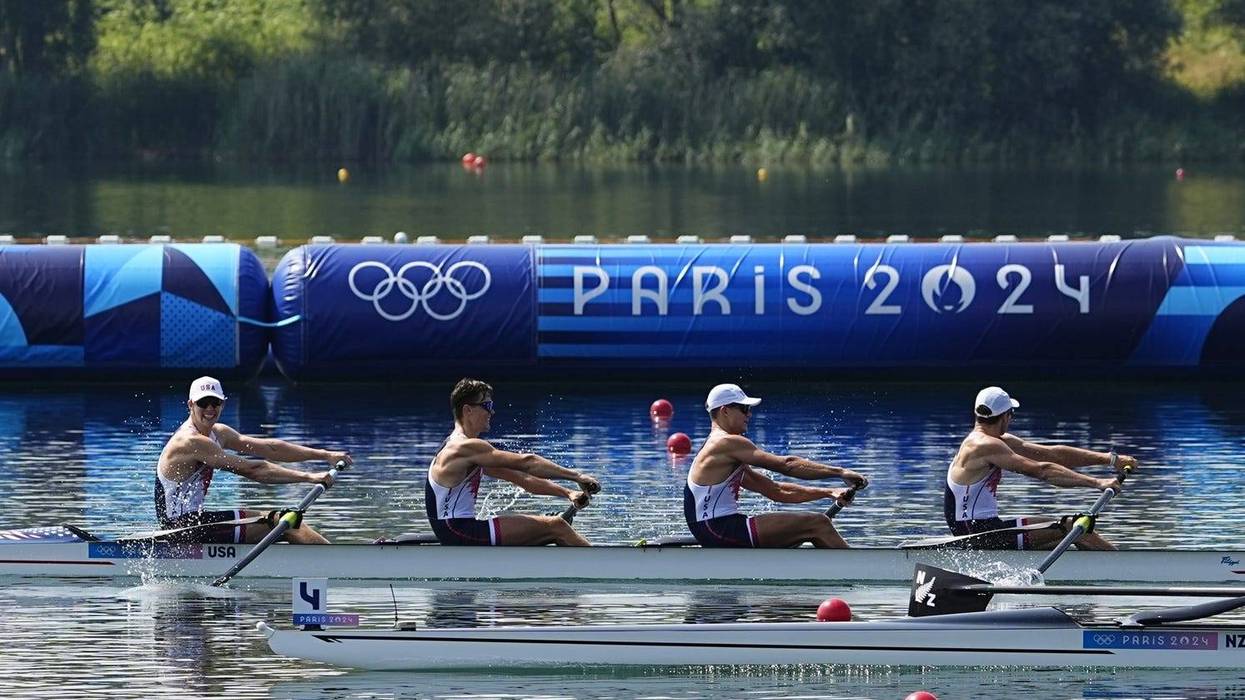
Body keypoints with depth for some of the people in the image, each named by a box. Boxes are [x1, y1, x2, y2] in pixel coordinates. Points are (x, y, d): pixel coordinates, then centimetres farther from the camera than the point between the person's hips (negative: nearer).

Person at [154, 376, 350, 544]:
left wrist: (326, 455, 4)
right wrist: (308, 477, -21)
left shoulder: (218, 433, 10)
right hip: (187, 529, -10)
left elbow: (269, 448, 8)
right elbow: (251, 470, -22)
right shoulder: (191, 442, -20)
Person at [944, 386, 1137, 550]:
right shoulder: (984, 446, -18)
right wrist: (1096, 483, -24)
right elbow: (1042, 471, -23)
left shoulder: (998, 442, 13)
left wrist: (1106, 458, 6)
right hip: (983, 535, -10)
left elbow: (1053, 454, 11)